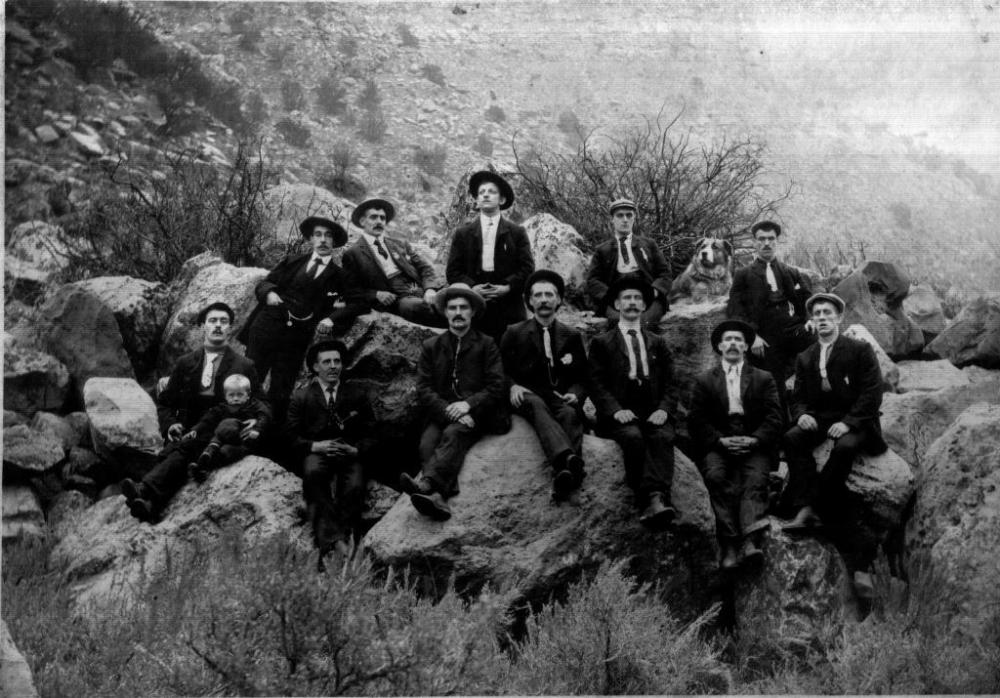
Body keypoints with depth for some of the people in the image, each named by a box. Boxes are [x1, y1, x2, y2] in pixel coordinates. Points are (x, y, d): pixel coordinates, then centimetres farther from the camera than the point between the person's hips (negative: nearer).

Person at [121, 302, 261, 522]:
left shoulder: (244, 367, 14)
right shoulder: (185, 363, 21)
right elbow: (165, 402, 24)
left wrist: (255, 424, -10)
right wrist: (170, 425, 2)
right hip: (188, 434, 3)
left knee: (182, 450, -36)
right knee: (173, 453, -34)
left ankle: (145, 489, -58)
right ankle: (151, 504, -58)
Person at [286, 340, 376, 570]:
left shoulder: (358, 396, 18)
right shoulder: (301, 397, 14)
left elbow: (370, 436, 14)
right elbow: (291, 435, 7)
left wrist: (356, 450, -8)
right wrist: (315, 446, -13)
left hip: (349, 454, 1)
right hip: (316, 453, -1)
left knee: (354, 487, -34)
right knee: (313, 474, -38)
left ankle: (328, 549, -34)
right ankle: (336, 542, -46)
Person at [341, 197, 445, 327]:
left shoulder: (401, 245, 23)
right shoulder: (353, 255, 10)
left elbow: (425, 268, 17)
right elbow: (351, 290, 6)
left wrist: (430, 289, -4)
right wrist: (376, 295, -11)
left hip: (422, 291, 5)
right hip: (396, 300, -5)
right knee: (418, 306, -39)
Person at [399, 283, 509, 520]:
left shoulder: (486, 345, 12)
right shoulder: (431, 347, 17)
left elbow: (496, 388, 3)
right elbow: (423, 390, 6)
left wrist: (468, 405, -14)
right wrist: (450, 411, -11)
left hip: (476, 414, -2)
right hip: (442, 414, 2)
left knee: (453, 434, -34)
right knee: (427, 442, -29)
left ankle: (426, 484, -57)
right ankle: (439, 497, -53)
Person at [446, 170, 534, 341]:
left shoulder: (517, 233, 10)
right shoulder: (463, 234, 12)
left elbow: (527, 268, 4)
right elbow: (453, 271, 7)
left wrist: (508, 287, -11)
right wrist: (471, 287, -10)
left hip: (509, 309, 0)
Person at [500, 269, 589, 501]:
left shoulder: (572, 336, 21)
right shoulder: (514, 333, 16)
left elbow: (583, 378, 19)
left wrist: (575, 394, -4)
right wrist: (512, 386, -9)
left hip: (562, 398, 2)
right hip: (528, 395, -2)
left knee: (570, 413, -36)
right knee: (537, 405, -39)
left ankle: (565, 473, -64)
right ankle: (569, 460, -69)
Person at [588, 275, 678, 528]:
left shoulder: (657, 343, 24)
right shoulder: (601, 343, 15)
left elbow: (670, 383, 16)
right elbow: (597, 384, 4)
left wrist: (664, 409, -6)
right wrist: (616, 410, -14)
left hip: (653, 412, 2)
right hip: (620, 414, -2)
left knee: (663, 437, -32)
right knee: (633, 437, -34)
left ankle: (655, 498, -49)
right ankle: (654, 500, -40)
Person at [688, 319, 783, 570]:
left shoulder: (764, 379, 18)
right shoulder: (704, 381, 17)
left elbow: (774, 418, 6)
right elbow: (696, 421, 6)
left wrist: (754, 440, -13)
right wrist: (721, 440, -12)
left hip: (754, 445, 0)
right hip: (717, 446, 0)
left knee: (756, 479, -31)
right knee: (716, 476, -32)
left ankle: (750, 541, -47)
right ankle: (730, 544, -39)